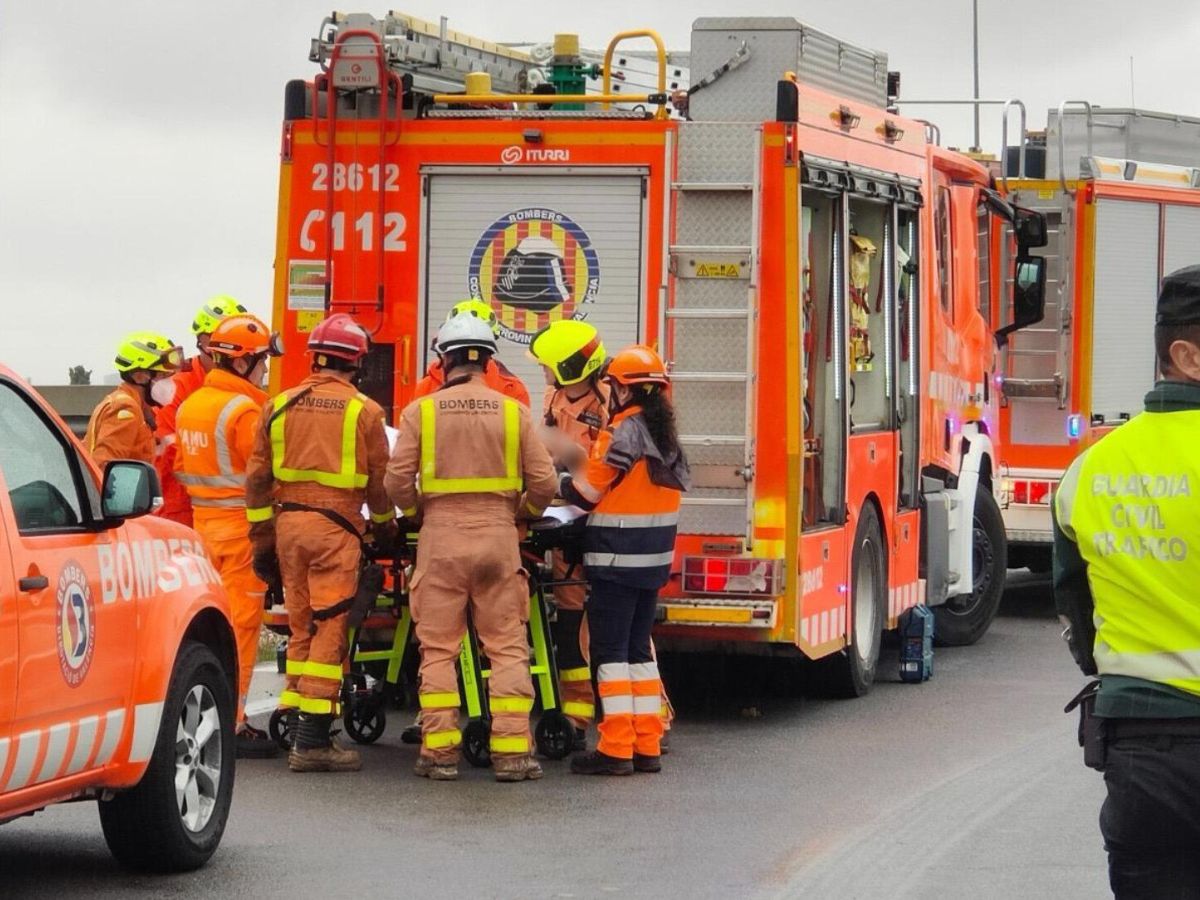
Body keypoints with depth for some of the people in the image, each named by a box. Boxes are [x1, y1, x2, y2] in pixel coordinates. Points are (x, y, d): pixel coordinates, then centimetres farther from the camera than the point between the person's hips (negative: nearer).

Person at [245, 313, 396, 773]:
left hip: (288, 525, 5)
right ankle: (312, 741, -8)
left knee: (301, 629, 14)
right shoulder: (363, 411, -2)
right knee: (329, 632, -4)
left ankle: (297, 726, 15)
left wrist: (262, 541, 16)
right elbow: (380, 481, 5)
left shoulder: (280, 406, 10)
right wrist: (385, 528, 23)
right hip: (335, 527, -5)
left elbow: (257, 479, 10)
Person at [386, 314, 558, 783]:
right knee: (507, 647, 4)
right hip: (498, 534, 0)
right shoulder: (513, 411, 1)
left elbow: (397, 479, -4)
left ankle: (440, 749, 3)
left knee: (438, 648, 5)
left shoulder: (421, 411, -1)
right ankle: (511, 751, 0)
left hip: (441, 537, 0)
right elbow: (544, 481, 1)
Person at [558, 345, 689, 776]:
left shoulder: (622, 434, -15)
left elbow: (587, 492, -11)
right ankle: (647, 746, 14)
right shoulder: (666, 437, 10)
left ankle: (616, 748, -7)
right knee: (639, 650, 14)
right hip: (654, 558, 8)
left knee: (610, 652, -4)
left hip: (616, 558, -8)